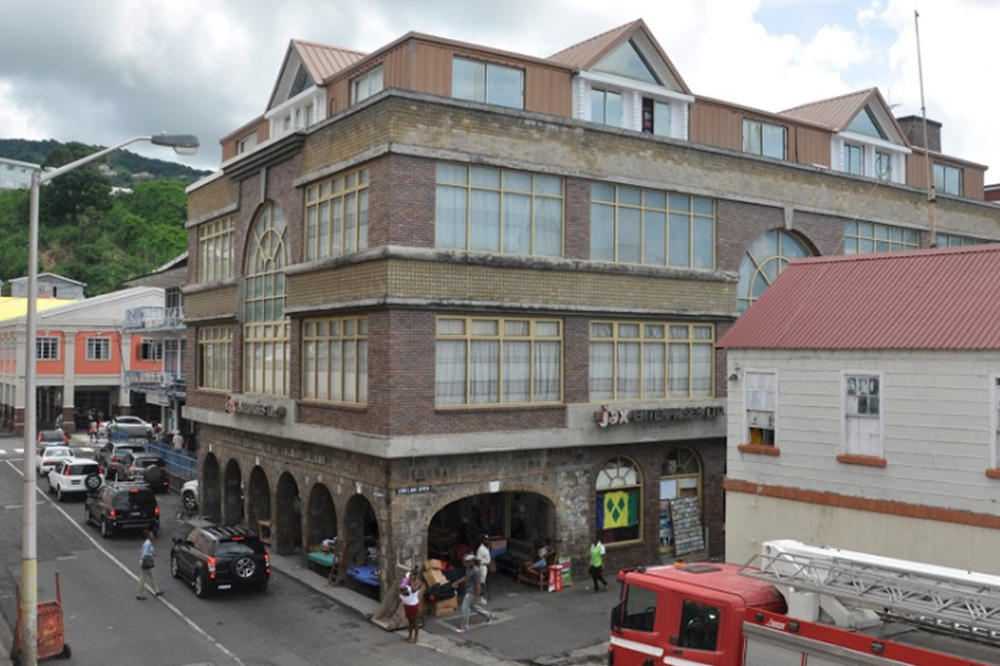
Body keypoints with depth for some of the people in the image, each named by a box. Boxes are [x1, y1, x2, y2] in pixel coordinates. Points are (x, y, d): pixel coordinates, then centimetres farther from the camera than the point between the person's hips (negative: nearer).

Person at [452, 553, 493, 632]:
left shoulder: (475, 570, -25)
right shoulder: (469, 568, 2)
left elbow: (478, 583, -23)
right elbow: (466, 577, 18)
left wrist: (477, 596, -20)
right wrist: (457, 582, 10)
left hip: (472, 592, -10)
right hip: (468, 591, 10)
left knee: (465, 608, -2)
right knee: (472, 606, 22)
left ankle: (465, 627, 12)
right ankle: (488, 615, 36)